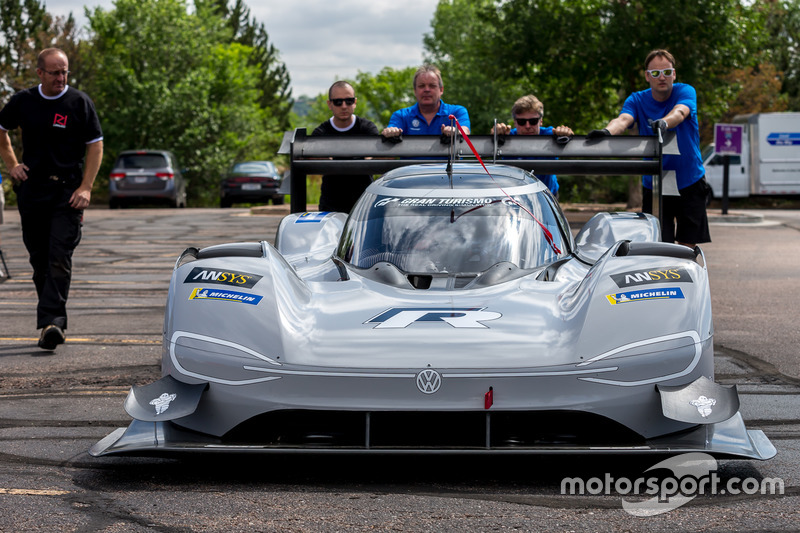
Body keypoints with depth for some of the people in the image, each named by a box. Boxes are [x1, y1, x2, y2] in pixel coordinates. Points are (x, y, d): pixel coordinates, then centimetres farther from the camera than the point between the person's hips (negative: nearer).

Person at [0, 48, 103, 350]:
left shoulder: (79, 103, -1)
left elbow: (95, 145, -1)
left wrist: (85, 188, -9)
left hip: (67, 192, -3)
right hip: (31, 191, 3)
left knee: (59, 258, -14)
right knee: (39, 260, 7)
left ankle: (50, 322, -20)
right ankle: (55, 322, 18)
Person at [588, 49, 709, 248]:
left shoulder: (686, 92, -6)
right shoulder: (637, 100, -1)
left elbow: (680, 112, -29)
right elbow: (623, 119, -22)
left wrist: (663, 122, -53)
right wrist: (607, 131, -46)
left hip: (689, 181, -1)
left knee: (687, 244, 3)